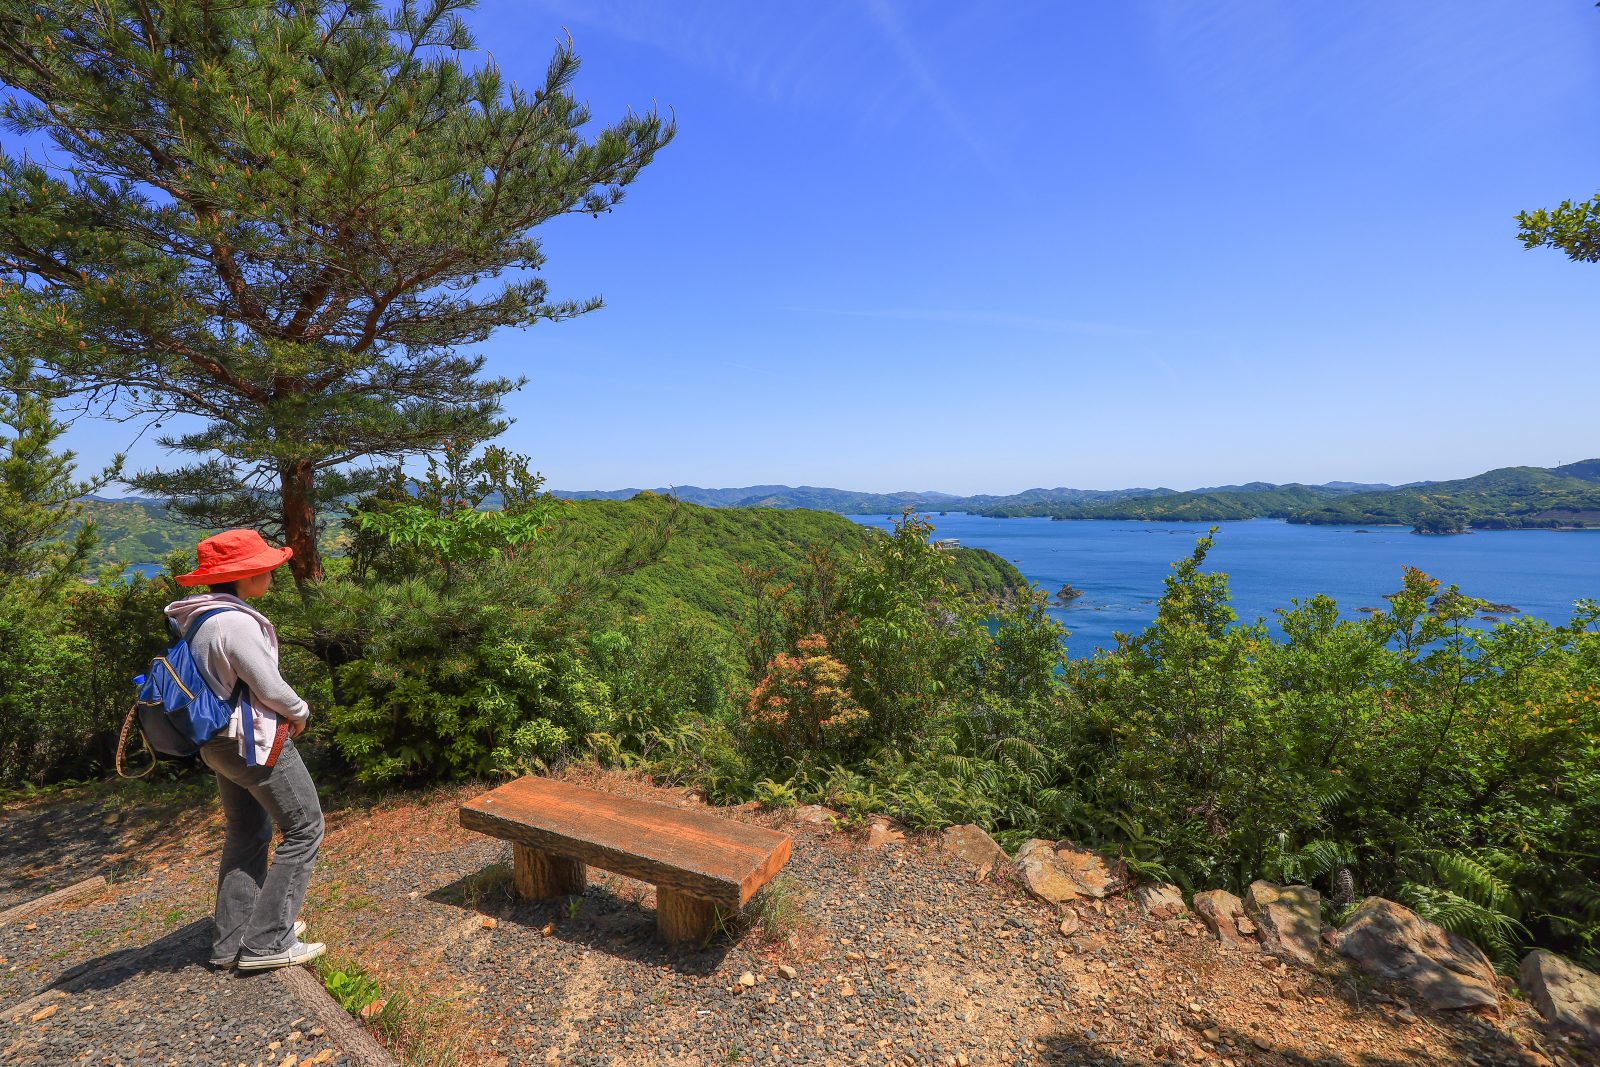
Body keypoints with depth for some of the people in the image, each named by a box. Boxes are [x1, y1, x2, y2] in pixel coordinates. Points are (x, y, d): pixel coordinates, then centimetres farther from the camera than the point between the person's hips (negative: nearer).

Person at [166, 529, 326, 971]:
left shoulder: (194, 617, 3)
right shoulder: (237, 623, -26)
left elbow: (218, 679, 12)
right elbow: (270, 687, -21)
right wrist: (300, 712, -1)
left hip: (218, 740, 10)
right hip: (256, 741, -9)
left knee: (245, 834, 21)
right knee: (304, 829, 4)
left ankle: (231, 941, 31)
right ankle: (267, 942, 9)